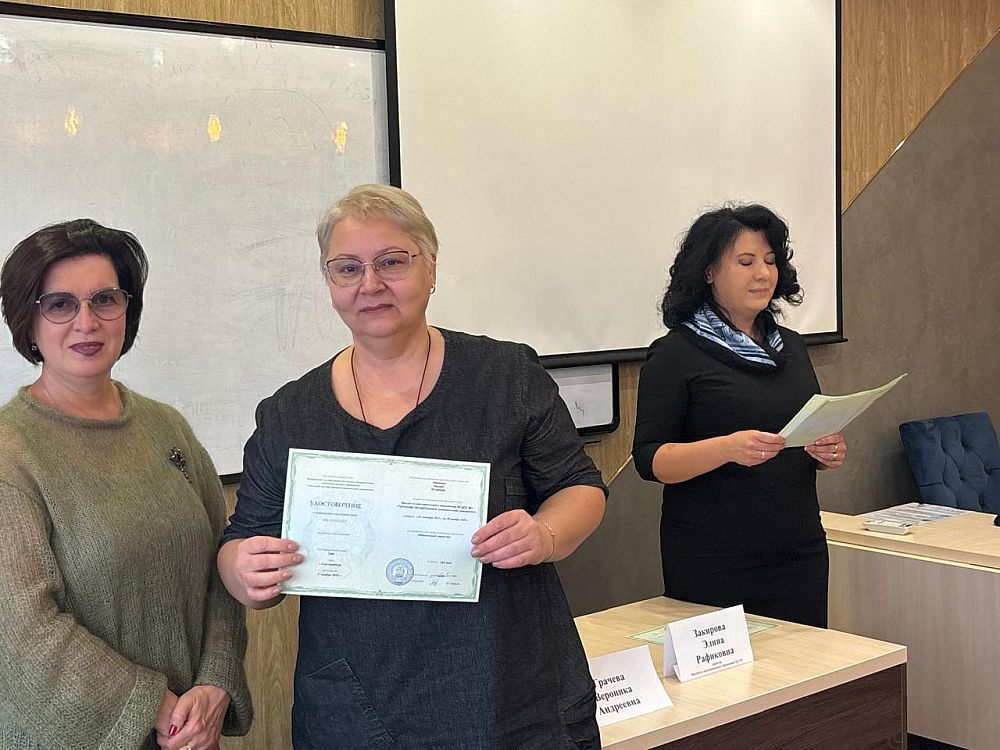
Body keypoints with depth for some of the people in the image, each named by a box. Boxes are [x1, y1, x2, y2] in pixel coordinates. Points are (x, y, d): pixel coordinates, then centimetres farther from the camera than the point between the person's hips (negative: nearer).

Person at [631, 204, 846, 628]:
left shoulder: (790, 346, 12)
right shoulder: (675, 354, -7)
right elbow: (649, 459, -11)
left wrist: (831, 453, -2)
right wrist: (728, 447, -26)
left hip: (800, 555, 6)